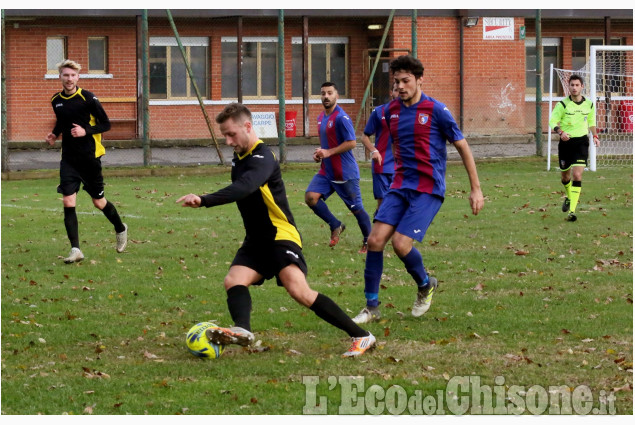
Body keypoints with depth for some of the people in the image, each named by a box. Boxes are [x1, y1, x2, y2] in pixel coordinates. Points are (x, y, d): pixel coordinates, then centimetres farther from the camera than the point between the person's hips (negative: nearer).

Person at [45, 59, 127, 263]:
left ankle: (120, 229, 38)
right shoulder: (56, 101, 5)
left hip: (90, 157, -4)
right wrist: (55, 134, 5)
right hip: (68, 159, 4)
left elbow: (106, 124, -7)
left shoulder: (88, 98, -11)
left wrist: (85, 131, -21)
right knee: (68, 202, -11)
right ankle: (75, 250, -11)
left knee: (99, 202, 8)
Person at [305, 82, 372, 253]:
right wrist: (319, 152, 6)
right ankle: (336, 226, 7)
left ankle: (368, 241, 19)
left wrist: (328, 152, -21)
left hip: (345, 173, -8)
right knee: (310, 197, -10)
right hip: (326, 171, 8)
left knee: (356, 208, 1)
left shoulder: (341, 117, -15)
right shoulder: (321, 117, 12)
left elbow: (352, 143, -20)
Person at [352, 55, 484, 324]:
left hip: (428, 189, -5)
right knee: (375, 240, -9)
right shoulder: (391, 111, 8)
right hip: (400, 186, 5)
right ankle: (371, 307, 1)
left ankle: (425, 285, 14)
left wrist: (476, 189, -1)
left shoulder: (436, 110, -9)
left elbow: (462, 147, -1)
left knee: (401, 244, -17)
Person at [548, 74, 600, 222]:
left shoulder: (589, 104, 4)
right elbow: (553, 121, -6)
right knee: (565, 175, 13)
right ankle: (568, 197, 47)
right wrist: (561, 132, -25)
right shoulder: (563, 104, -6)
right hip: (566, 142, 0)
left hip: (581, 142, 0)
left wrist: (595, 136, 6)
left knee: (577, 175, -14)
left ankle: (572, 211, -17)